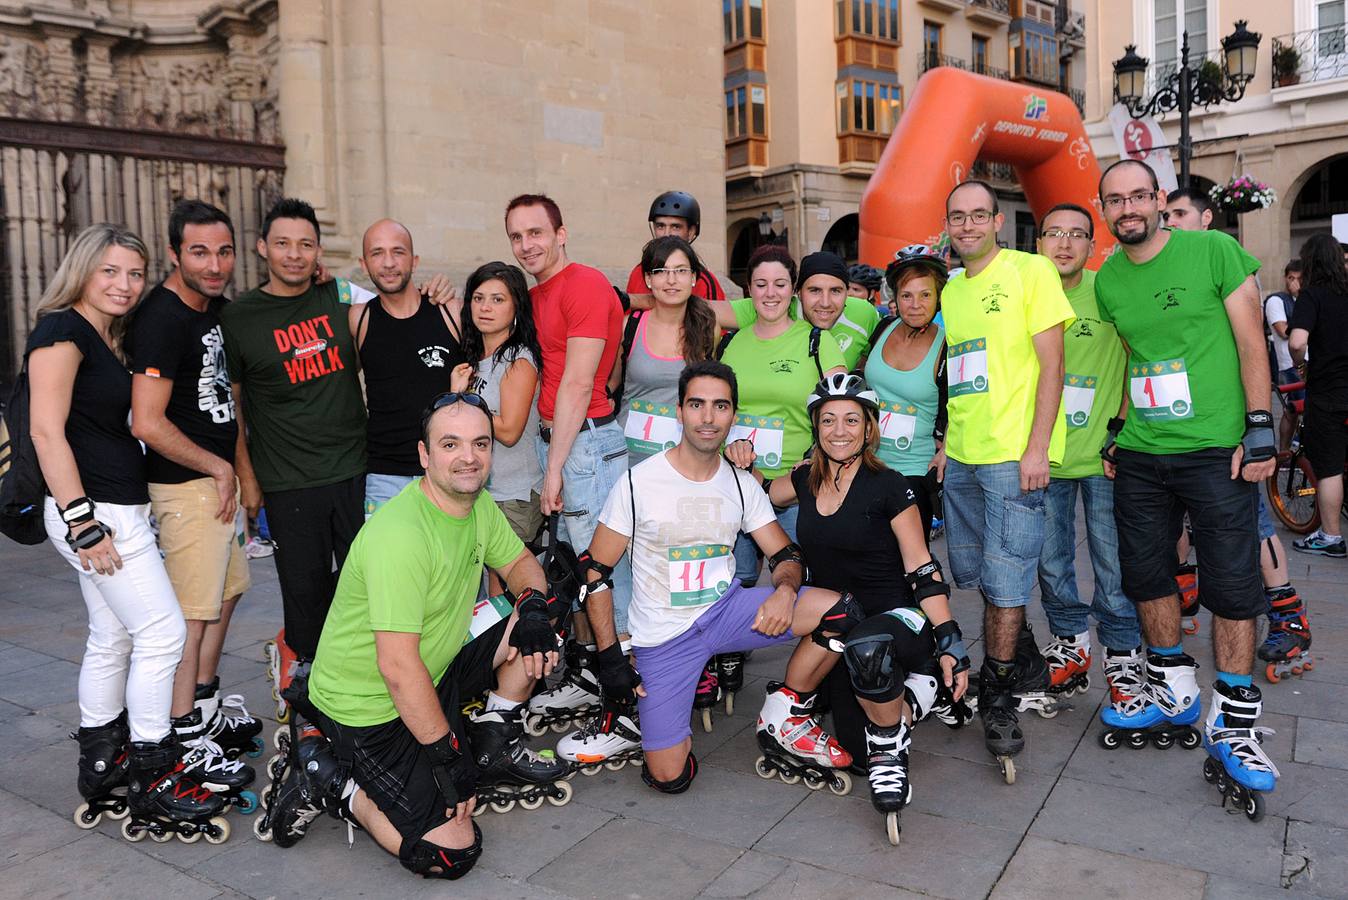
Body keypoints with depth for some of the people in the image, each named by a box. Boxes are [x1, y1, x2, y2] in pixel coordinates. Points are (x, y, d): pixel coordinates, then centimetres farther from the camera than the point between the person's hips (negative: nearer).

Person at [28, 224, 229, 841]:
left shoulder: (108, 339, 15)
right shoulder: (61, 331, -12)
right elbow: (46, 431, -18)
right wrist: (82, 522, -20)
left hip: (120, 508, 9)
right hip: (92, 511, -9)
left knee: (112, 640, 14)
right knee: (162, 632, -6)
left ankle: (101, 769, 27)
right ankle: (151, 780, 5)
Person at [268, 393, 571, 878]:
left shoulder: (479, 503, -2)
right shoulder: (400, 534, -30)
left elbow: (521, 563, 14)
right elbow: (398, 667, -30)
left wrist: (535, 605, -10)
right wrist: (448, 756, -22)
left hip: (435, 671, 8)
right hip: (365, 706, -8)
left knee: (533, 632, -1)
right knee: (451, 853, -13)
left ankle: (495, 748, 14)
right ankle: (332, 782, 5)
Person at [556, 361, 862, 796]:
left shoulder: (742, 484, 2)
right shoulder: (640, 482, -11)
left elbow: (785, 554, 6)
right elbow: (595, 571, -7)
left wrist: (785, 590, -19)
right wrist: (610, 658, -12)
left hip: (726, 610, 4)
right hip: (663, 634, -3)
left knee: (838, 611, -16)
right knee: (669, 777, -13)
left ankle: (783, 718, 5)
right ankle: (628, 726, 20)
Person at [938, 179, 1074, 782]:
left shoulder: (1030, 271, -4)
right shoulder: (949, 290, 15)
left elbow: (1051, 364, -9)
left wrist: (1037, 448, -16)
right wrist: (947, 442, 13)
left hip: (1014, 453, -7)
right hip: (961, 456, 7)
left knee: (1005, 578, -4)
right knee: (972, 571, 14)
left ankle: (998, 697, 12)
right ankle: (1024, 662, 35)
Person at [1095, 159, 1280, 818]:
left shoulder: (1214, 251, -5)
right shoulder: (1107, 280, 8)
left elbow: (1250, 343, -5)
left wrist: (1259, 430, -10)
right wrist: (1116, 431, 13)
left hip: (1216, 451, -5)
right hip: (1141, 457, 5)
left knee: (1231, 584, -1)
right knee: (1146, 575, 10)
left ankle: (1233, 725, 12)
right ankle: (1174, 700, 28)